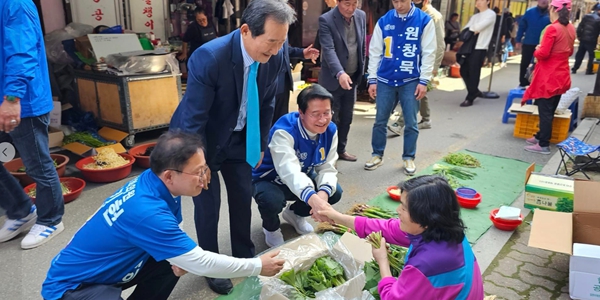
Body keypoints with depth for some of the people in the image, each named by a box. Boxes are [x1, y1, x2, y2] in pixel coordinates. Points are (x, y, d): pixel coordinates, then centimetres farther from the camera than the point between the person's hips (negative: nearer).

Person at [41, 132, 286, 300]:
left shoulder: (153, 183, -11)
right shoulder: (146, 211, -35)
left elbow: (170, 240, 7)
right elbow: (201, 264, -29)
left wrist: (183, 257, -15)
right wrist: (257, 267, -18)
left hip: (102, 269, 8)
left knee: (174, 260, -3)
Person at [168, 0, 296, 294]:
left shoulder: (274, 56, -16)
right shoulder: (209, 57, -34)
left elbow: (267, 103, 0)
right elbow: (193, 118, -26)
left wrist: (260, 144, 7)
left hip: (239, 137, 5)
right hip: (202, 139, -5)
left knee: (243, 196, 12)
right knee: (208, 203, 2)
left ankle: (244, 255, 35)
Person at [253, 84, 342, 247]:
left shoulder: (330, 130, -14)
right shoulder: (283, 131, -33)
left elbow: (327, 168, -15)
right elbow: (290, 171, -48)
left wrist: (323, 193, -37)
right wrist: (312, 198, -66)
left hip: (303, 178, 6)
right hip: (270, 179, -5)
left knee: (335, 192, -13)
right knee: (271, 200, -36)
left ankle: (295, 214, 17)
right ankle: (271, 227, 3)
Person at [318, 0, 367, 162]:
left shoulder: (361, 16, 3)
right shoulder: (326, 20, -15)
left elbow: (362, 45, 12)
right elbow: (328, 50, -25)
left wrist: (361, 70, 12)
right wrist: (340, 73, -38)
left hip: (353, 77, 6)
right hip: (333, 78, -5)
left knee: (346, 118, 15)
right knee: (331, 118, 2)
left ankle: (341, 149, 30)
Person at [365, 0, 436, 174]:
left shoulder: (424, 21, -3)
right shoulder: (383, 21, 2)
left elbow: (428, 53, -3)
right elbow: (375, 52, 5)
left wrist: (423, 81, -7)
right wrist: (372, 79, 2)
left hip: (411, 81, -2)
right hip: (385, 80, 2)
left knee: (411, 123, 5)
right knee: (380, 120, 8)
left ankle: (409, 158, 21)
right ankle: (377, 155, 24)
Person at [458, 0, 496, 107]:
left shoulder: (491, 14, -2)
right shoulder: (475, 16, 21)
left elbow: (479, 27, -16)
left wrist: (470, 29, 1)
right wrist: (473, 31, -9)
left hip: (480, 48, -7)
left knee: (473, 73, -5)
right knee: (464, 71, 7)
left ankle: (469, 98, 4)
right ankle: (475, 91, 26)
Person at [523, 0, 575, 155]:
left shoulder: (552, 29, -18)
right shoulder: (571, 29, 7)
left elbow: (542, 54, -20)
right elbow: (570, 52, 18)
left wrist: (536, 50, -1)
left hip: (548, 77, -8)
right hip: (561, 76, 8)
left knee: (545, 111, -1)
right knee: (550, 110, 17)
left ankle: (543, 145, 4)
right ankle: (541, 136, 30)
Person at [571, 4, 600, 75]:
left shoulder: (586, 16, 3)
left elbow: (580, 27, 2)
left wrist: (579, 36, 9)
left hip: (583, 39, 4)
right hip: (592, 41, -4)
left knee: (579, 55, 12)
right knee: (591, 56, 7)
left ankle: (574, 69, 12)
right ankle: (589, 70, 9)